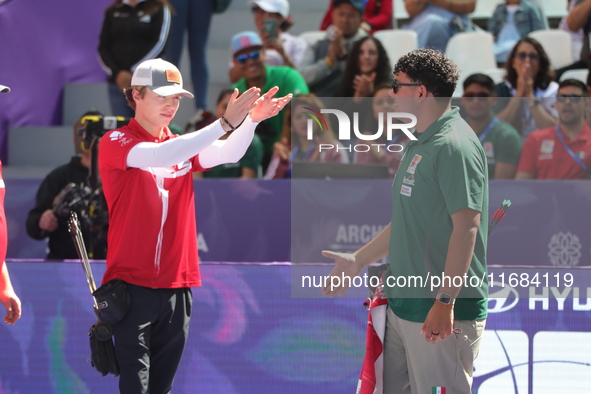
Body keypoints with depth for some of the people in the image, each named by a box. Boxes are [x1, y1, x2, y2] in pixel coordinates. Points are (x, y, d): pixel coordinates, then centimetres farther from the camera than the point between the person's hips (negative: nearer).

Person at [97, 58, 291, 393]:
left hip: (176, 286, 5)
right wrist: (225, 123, -30)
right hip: (132, 285, -5)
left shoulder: (182, 147, 14)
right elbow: (160, 157, -22)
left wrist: (251, 120, -27)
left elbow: (227, 154, -5)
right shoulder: (115, 143, -3)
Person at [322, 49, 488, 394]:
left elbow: (467, 225, -22)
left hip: (441, 314, -10)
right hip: (404, 306, 10)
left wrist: (445, 302, -25)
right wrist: (358, 261, 28)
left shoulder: (455, 146, -17)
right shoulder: (420, 145, 15)